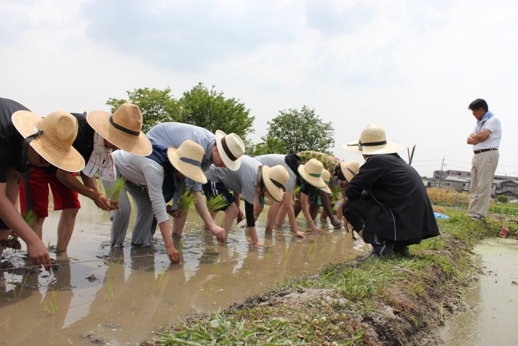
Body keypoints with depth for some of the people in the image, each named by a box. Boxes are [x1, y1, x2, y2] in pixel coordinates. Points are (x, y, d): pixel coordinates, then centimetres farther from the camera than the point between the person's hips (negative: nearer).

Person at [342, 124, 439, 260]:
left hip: (403, 225, -9)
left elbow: (351, 192, -11)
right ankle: (399, 246, 19)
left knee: (350, 206, -2)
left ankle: (381, 246, -5)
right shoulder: (394, 159, 15)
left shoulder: (376, 162, -13)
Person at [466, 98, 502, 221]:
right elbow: (469, 140, 14)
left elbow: (481, 136, -17)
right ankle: (472, 213, 11)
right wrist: (478, 138, -5)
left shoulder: (493, 120, -4)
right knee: (474, 186, 8)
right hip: (476, 155, 9)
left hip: (488, 155, -9)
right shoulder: (479, 123, 22)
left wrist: (474, 137, 3)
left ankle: (480, 215, -10)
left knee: (483, 186, -10)